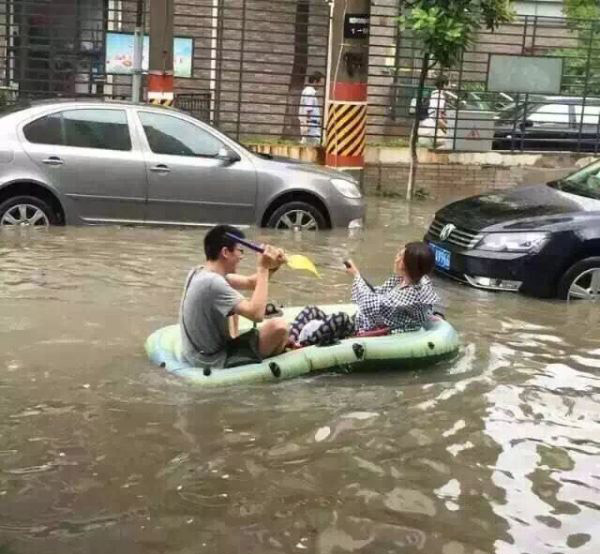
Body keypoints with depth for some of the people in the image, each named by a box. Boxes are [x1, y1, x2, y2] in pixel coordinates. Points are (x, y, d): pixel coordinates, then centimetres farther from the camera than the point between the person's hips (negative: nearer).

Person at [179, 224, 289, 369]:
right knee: (279, 326, -17)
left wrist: (271, 267, -8)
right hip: (214, 361, -10)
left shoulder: (201, 272, 3)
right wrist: (263, 269, -23)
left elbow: (250, 283, 11)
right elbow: (256, 314, -30)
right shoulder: (213, 283, -27)